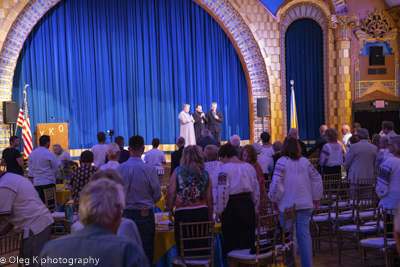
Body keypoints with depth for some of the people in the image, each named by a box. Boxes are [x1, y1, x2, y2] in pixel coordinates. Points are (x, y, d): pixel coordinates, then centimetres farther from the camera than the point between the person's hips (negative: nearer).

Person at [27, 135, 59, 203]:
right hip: (48, 182, -5)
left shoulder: (31, 154, 8)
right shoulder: (49, 154, -8)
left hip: (36, 183, 5)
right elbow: (55, 168, 0)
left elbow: (30, 168, 13)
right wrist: (57, 177, 17)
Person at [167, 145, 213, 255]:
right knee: (201, 247, 8)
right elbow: (209, 198, 6)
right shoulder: (205, 173, 6)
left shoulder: (178, 171, 0)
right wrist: (210, 217, 14)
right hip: (201, 212, 2)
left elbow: (171, 193, -8)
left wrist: (170, 210, 3)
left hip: (182, 213, -2)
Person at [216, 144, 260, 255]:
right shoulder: (249, 167, 9)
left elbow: (222, 191, -13)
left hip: (232, 206, -6)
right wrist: (255, 206, 24)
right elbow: (256, 189, 15)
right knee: (248, 239, 14)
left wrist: (219, 211, -4)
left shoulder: (225, 168, -10)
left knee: (232, 242, 4)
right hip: (248, 204, 6)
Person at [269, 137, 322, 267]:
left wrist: (274, 200, -5)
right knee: (305, 235, 8)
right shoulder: (305, 161, 6)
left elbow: (276, 182, -16)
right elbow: (317, 179, 10)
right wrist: (316, 198, 18)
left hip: (287, 205, -4)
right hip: (305, 204, 4)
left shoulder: (282, 162, -9)